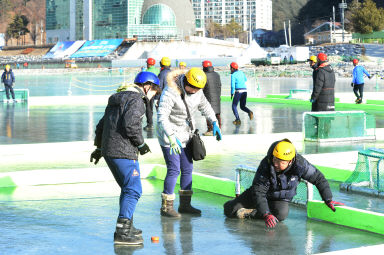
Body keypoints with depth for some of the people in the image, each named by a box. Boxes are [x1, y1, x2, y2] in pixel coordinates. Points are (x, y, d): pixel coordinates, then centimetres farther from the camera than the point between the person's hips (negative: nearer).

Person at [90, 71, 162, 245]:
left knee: (128, 188, 20)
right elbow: (130, 124, -22)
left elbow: (101, 125, 25)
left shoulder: (117, 99, 21)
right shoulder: (136, 99, -9)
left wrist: (99, 148, 32)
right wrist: (141, 144, -8)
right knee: (133, 190, -8)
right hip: (124, 152, -10)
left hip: (108, 150, 10)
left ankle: (127, 226, 27)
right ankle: (122, 233, -14)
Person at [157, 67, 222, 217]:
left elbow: (204, 106, 15)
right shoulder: (170, 92, -26)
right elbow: (162, 117, -31)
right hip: (168, 134, -7)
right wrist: (172, 137, -41)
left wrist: (214, 123, 2)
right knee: (173, 170, -11)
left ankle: (185, 204, 19)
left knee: (187, 169, 8)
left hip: (185, 134, 7)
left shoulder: (197, 91, -4)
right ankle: (166, 207, -2)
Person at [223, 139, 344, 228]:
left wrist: (328, 200, -16)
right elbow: (258, 192, -32)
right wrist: (266, 214, -43)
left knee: (281, 215, -35)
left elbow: (319, 178, -15)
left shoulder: (300, 164, -30)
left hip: (282, 199, 0)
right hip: (263, 194, 0)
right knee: (229, 210, -9)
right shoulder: (266, 165, -33)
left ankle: (250, 213, -15)